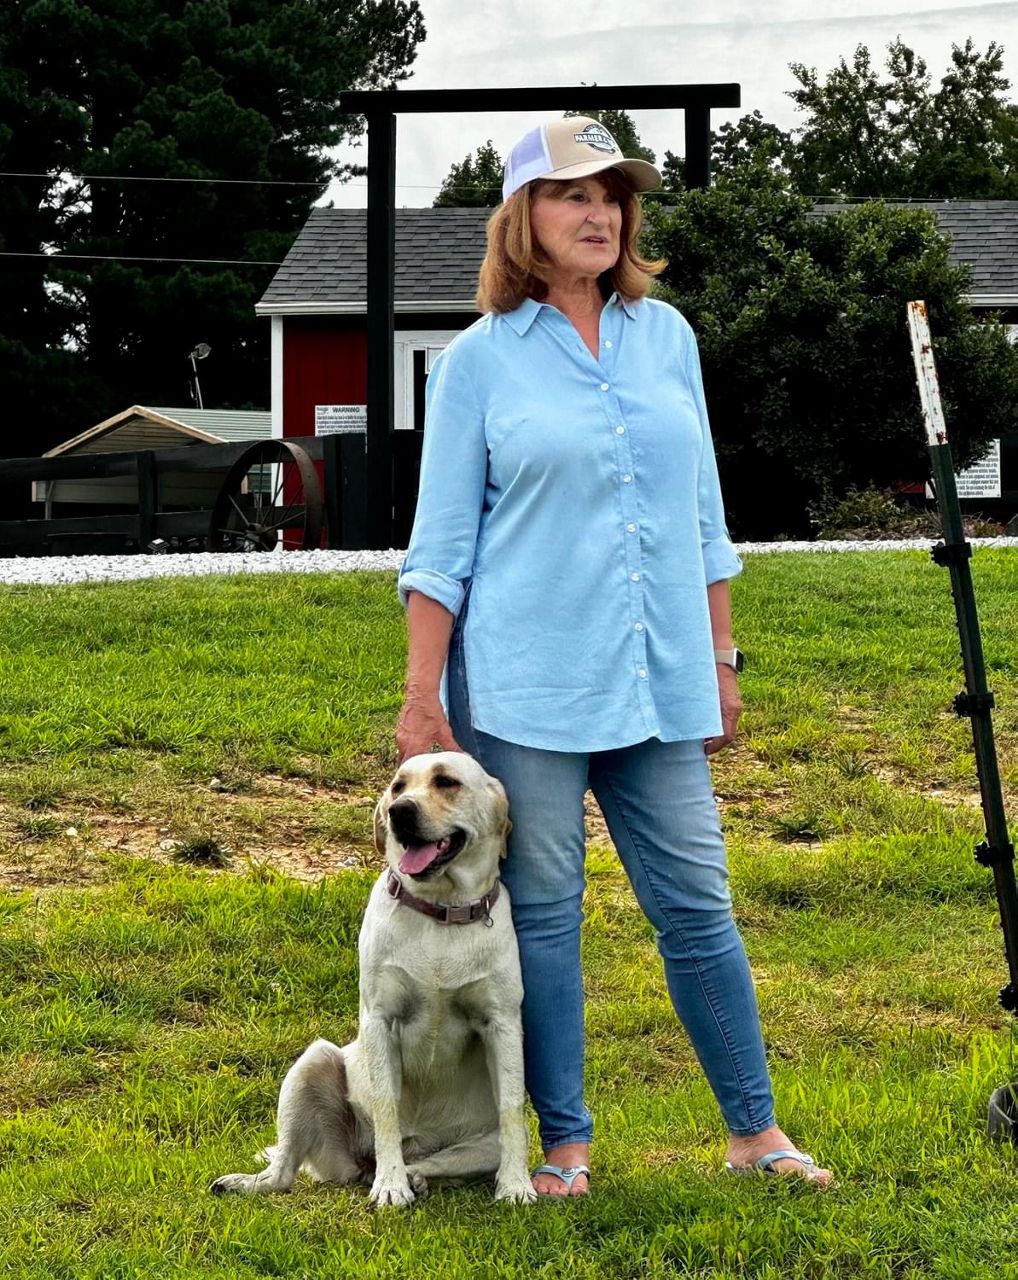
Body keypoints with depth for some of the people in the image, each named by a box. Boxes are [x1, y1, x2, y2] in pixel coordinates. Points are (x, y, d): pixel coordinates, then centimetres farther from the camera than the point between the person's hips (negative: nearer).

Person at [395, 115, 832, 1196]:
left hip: (659, 682, 3)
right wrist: (421, 699, -5)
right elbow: (441, 543, 0)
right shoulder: (479, 359, -1)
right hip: (524, 691, -3)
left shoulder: (666, 336, 9)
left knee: (696, 904, 5)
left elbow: (701, 516, 15)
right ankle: (566, 1143, 15)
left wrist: (719, 658, 13)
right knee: (543, 915, 4)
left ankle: (755, 1132, 15)